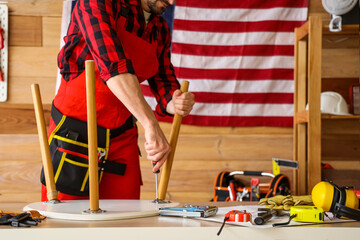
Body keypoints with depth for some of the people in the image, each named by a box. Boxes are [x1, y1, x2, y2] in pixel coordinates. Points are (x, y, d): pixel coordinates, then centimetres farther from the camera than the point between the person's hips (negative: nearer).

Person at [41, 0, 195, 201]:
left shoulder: (160, 29, 8)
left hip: (122, 137, 6)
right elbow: (111, 64, -29)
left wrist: (176, 103, -16)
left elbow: (164, 85, 10)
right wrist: (151, 124, -38)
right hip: (75, 137, -5)